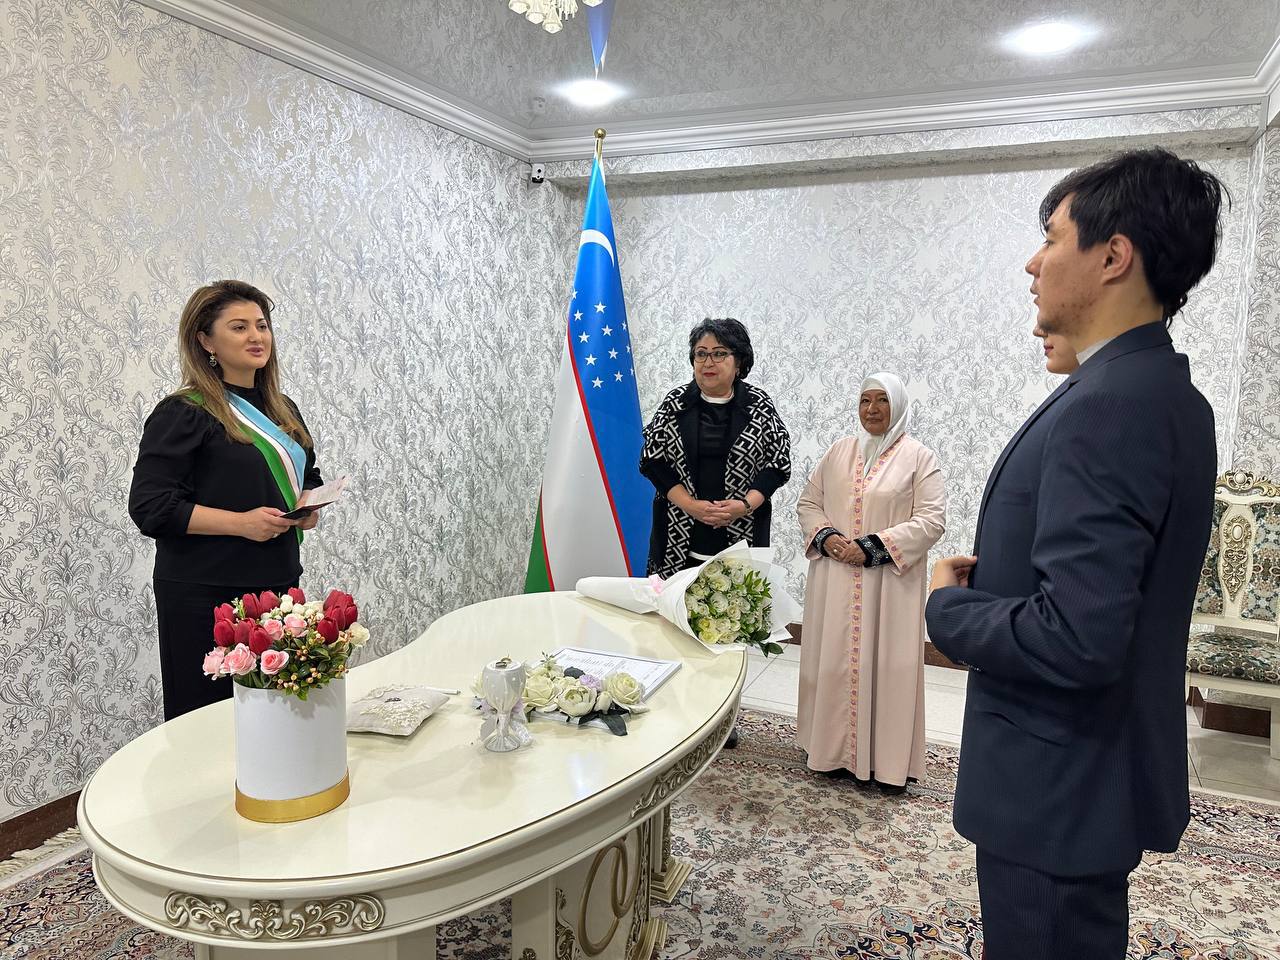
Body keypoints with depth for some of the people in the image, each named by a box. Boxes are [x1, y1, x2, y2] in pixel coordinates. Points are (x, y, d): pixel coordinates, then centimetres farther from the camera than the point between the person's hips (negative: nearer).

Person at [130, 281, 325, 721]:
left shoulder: (282, 410, 14)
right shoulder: (184, 414, -9)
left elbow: (307, 477, 26)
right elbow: (150, 505, -13)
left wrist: (310, 507, 4)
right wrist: (241, 522, -20)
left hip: (276, 583, 7)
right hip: (205, 595, -6)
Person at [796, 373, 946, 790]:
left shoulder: (919, 457, -3)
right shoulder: (839, 451, 10)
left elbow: (931, 520, -10)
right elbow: (808, 502, 12)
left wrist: (871, 548, -17)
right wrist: (826, 536, -9)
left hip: (888, 585, -4)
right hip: (834, 581, 4)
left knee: (885, 662, 1)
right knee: (834, 659, 9)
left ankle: (888, 759, 14)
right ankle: (836, 747, 22)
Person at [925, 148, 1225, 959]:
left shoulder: (1106, 408, -26)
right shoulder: (1168, 396, 5)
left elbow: (1075, 638, -31)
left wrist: (949, 604, -15)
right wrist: (993, 580, 2)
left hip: (1059, 786, -9)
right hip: (1097, 767, 9)